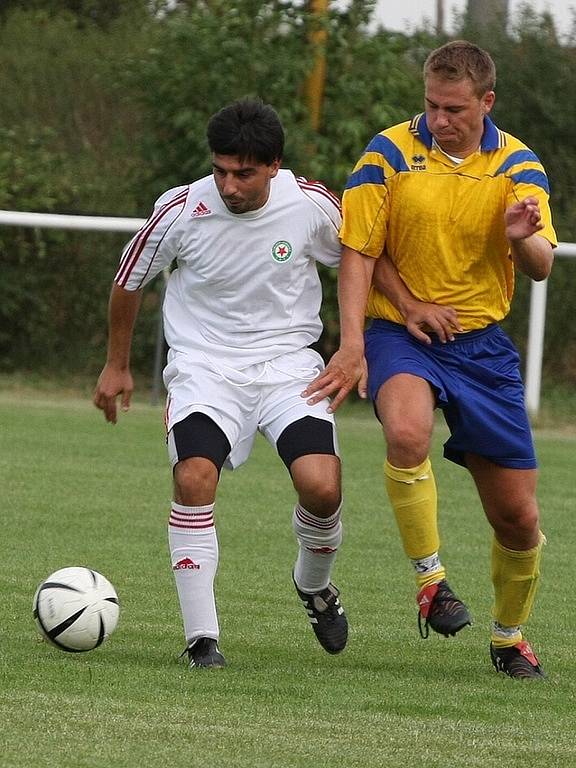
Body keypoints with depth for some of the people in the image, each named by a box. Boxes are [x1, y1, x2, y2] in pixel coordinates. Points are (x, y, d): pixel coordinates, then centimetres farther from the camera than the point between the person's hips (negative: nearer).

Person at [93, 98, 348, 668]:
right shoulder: (181, 211, -12)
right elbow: (128, 280, 8)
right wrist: (116, 365, 17)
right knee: (194, 478, -27)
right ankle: (201, 636, -18)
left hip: (288, 362, 1)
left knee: (321, 487, -20)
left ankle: (314, 586, 15)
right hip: (204, 366, -1)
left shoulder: (312, 207, -11)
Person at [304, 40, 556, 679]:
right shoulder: (390, 154, -6)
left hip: (482, 341, 2)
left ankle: (510, 637, 28)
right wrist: (352, 346, -17)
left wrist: (522, 238, -33)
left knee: (519, 519, 2)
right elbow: (358, 253, -5)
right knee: (406, 432, -37)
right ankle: (430, 580, -21)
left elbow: (541, 268, -9)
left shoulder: (517, 166, -1)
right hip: (401, 336, -2)